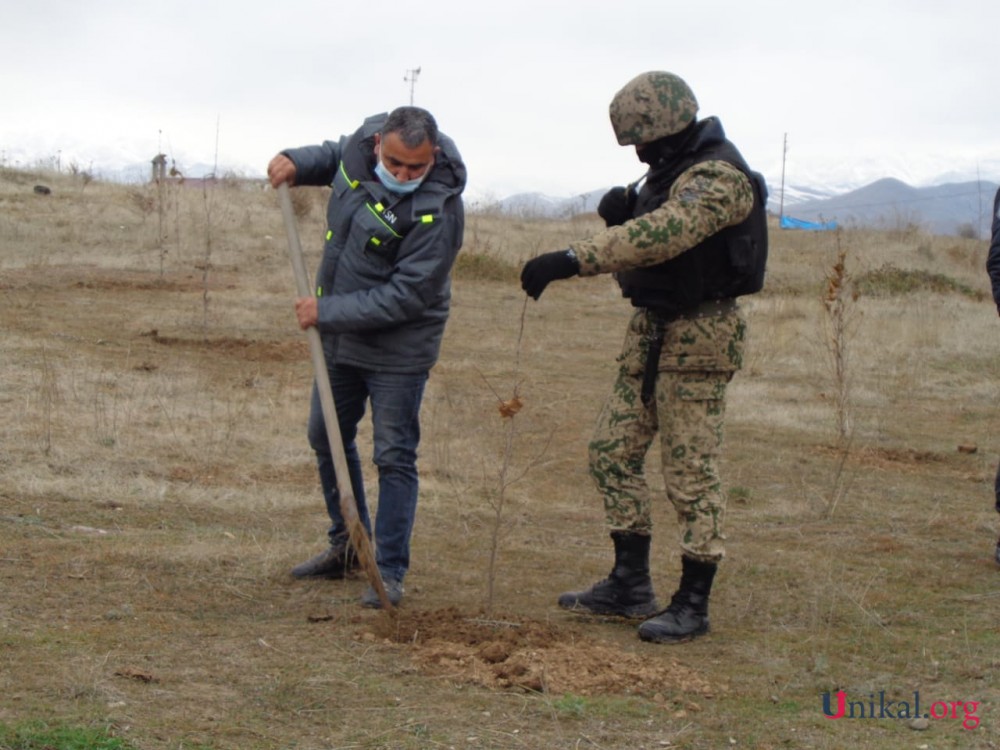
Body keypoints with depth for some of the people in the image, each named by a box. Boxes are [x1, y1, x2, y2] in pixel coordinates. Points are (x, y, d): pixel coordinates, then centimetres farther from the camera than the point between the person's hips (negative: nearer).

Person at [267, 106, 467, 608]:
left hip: (398, 347, -8)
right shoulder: (364, 142, -10)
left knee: (394, 457, -4)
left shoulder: (438, 210, -29)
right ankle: (346, 545, 36)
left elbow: (406, 297, -28)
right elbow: (338, 155, 17)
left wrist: (328, 312, -25)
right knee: (327, 440, 18)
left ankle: (390, 572, 6)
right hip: (340, 337, 8)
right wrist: (297, 162, -3)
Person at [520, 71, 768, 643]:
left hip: (699, 340, -10)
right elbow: (641, 240, 18)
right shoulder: (668, 171, 13)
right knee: (614, 453, 10)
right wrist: (620, 213, -6)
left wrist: (572, 261, -40)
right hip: (651, 335, 10)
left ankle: (693, 606, 3)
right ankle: (631, 586, 18)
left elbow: (663, 235, -33)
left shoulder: (718, 177, -19)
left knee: (692, 474, -5)